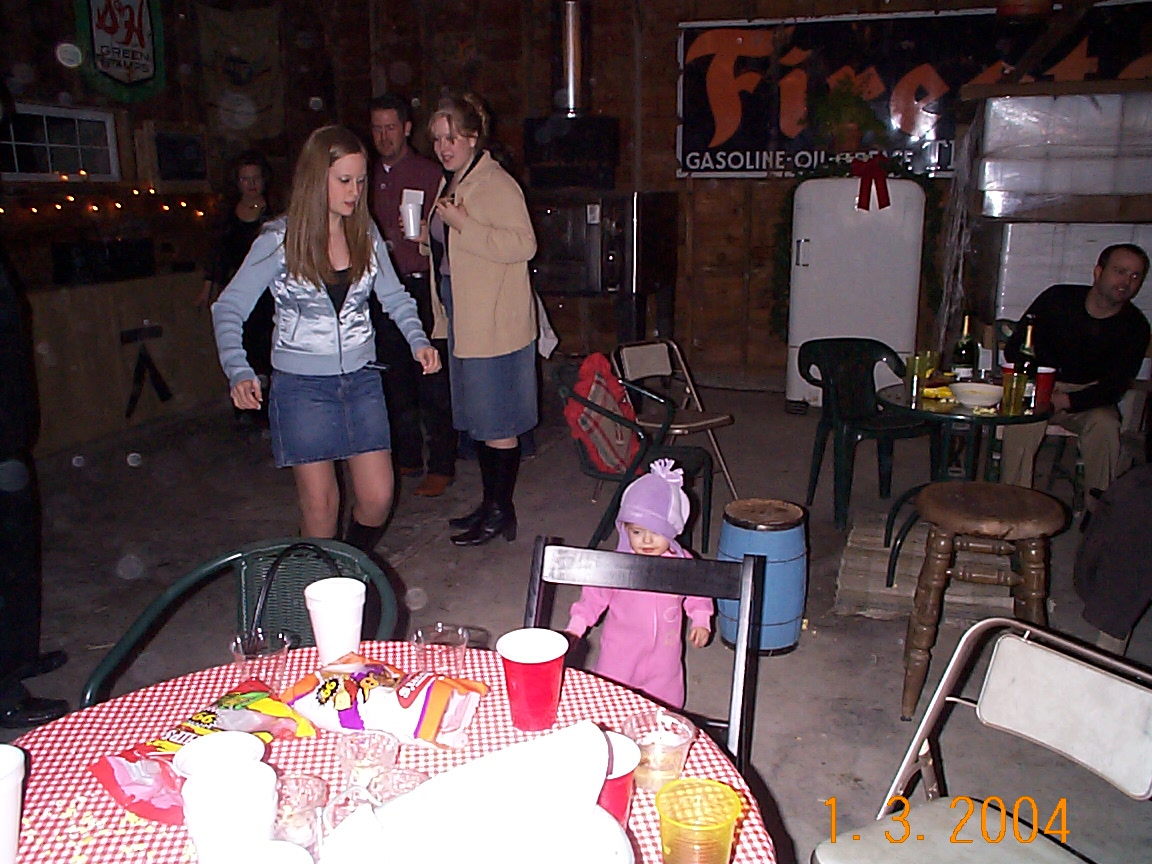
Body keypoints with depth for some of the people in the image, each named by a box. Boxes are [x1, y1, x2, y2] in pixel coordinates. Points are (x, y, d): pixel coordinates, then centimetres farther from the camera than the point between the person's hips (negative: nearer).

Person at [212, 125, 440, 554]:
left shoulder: (366, 234, 2)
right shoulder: (279, 238, -8)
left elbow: (395, 297, 10)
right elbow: (228, 308, -8)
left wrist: (418, 340, -10)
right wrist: (238, 371, -24)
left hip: (361, 379, 3)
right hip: (301, 385, -3)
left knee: (377, 498, 2)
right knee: (320, 506, 0)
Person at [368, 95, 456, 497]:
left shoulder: (429, 173, -1)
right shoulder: (369, 176, 15)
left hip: (420, 287, -6)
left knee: (431, 381, -4)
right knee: (394, 380, 10)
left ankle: (441, 465, 4)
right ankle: (407, 457, 23)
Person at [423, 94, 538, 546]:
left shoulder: (497, 184, -13)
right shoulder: (450, 183, 15)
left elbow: (524, 244, -23)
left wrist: (463, 225, -25)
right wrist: (425, 233, 9)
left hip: (495, 321, -9)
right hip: (463, 318, 10)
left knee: (497, 422, -1)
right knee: (478, 418, 15)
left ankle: (501, 512, 10)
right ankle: (490, 502, 27)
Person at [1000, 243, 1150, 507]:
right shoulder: (1058, 298, -8)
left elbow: (1114, 386, -8)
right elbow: (1014, 349, -5)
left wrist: (1066, 401, -24)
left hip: (1090, 395, 2)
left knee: (1105, 425, -31)